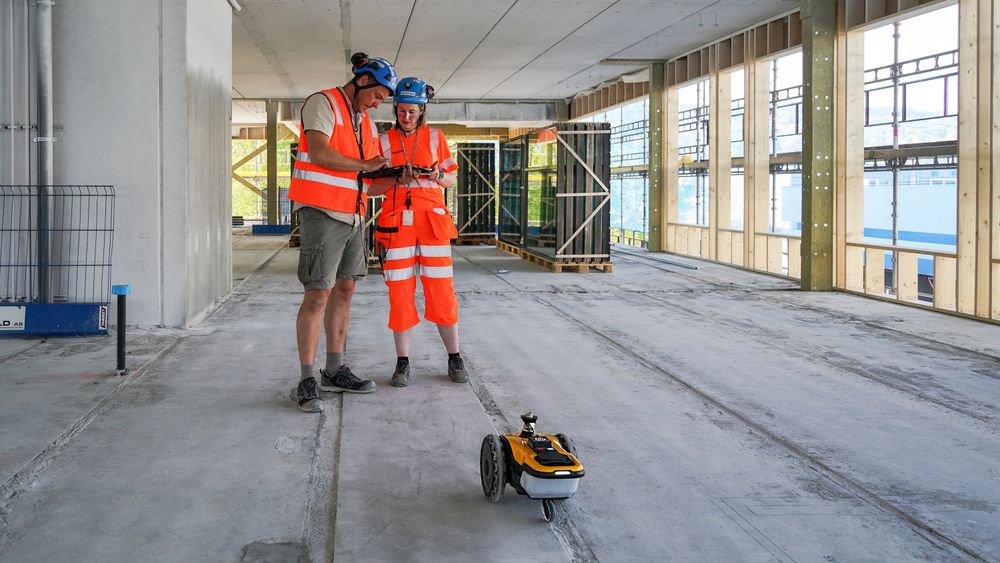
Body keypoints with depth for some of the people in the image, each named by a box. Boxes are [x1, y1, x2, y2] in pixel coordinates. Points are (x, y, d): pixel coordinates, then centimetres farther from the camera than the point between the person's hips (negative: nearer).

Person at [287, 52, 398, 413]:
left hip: (353, 215, 9)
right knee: (318, 294, -10)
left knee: (344, 290, 10)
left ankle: (334, 372, 18)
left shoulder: (366, 122, 20)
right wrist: (364, 165, -13)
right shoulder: (323, 103, -6)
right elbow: (319, 153, -21)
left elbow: (371, 177, 21)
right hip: (322, 213, -9)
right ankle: (307, 381, -7)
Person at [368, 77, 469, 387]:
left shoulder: (435, 137, 9)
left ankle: (455, 359, 9)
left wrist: (437, 176, -10)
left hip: (432, 221, 0)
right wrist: (397, 181, -13)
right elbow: (371, 186, 6)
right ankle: (402, 363, 6)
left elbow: (451, 179, 12)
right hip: (397, 222, 0)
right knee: (400, 292, -2)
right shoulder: (384, 141, 8)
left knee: (441, 291, -2)